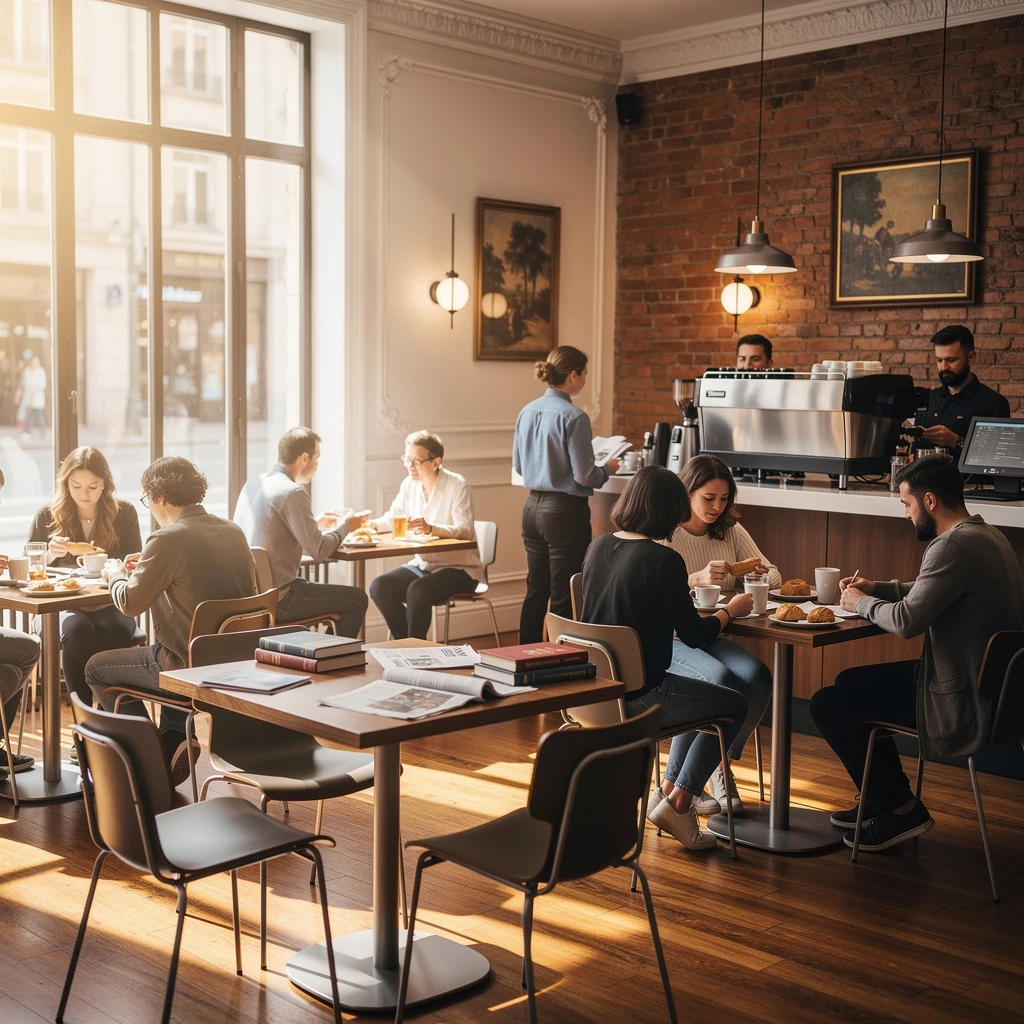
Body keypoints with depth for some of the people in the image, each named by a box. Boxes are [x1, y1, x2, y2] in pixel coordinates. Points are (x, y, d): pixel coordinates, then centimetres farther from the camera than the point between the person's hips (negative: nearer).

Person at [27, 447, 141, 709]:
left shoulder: (124, 513, 4)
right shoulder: (48, 515, 4)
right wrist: (50, 555, -13)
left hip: (110, 604, 0)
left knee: (114, 631, -36)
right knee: (78, 630, -35)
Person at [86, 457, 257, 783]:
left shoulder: (168, 539, -18)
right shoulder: (233, 531, 5)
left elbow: (130, 602, -12)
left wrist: (115, 573, 9)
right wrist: (147, 568, 20)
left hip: (191, 665, -8)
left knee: (97, 668, 16)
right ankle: (173, 740, 28)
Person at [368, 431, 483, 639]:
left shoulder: (457, 486, -15)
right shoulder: (409, 484, 4)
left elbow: (465, 531, -26)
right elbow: (393, 518, 10)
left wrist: (431, 529, -44)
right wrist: (372, 524, -13)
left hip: (459, 569, -7)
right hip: (422, 565, 7)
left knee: (417, 590, -33)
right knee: (379, 587, -16)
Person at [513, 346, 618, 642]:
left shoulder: (527, 412, 4)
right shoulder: (574, 417, -17)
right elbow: (585, 476, -16)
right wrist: (607, 469, 3)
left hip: (533, 507, 7)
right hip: (565, 511, -7)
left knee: (535, 592, 16)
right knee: (564, 598, 2)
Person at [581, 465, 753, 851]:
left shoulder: (598, 547, 3)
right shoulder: (663, 560, -19)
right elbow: (693, 634, -11)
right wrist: (730, 610, 7)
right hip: (637, 696, -8)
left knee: (701, 694, 30)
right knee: (735, 705, 13)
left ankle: (668, 789, 29)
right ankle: (678, 803, 11)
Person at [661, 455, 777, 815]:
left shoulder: (731, 531, 10)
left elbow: (773, 576, 13)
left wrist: (763, 575, -13)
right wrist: (697, 579, -35)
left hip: (713, 636, 5)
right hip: (669, 639, -5)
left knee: (758, 677, -25)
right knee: (720, 679, -33)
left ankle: (721, 765, -5)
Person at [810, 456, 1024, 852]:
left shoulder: (955, 546, -24)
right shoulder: (984, 535, 10)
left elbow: (907, 619, -28)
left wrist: (861, 603, -9)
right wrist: (875, 589, 12)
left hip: (960, 700, -11)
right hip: (983, 681, 11)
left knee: (826, 705, -4)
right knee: (850, 681, 22)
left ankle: (900, 809, 9)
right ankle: (880, 800, 29)